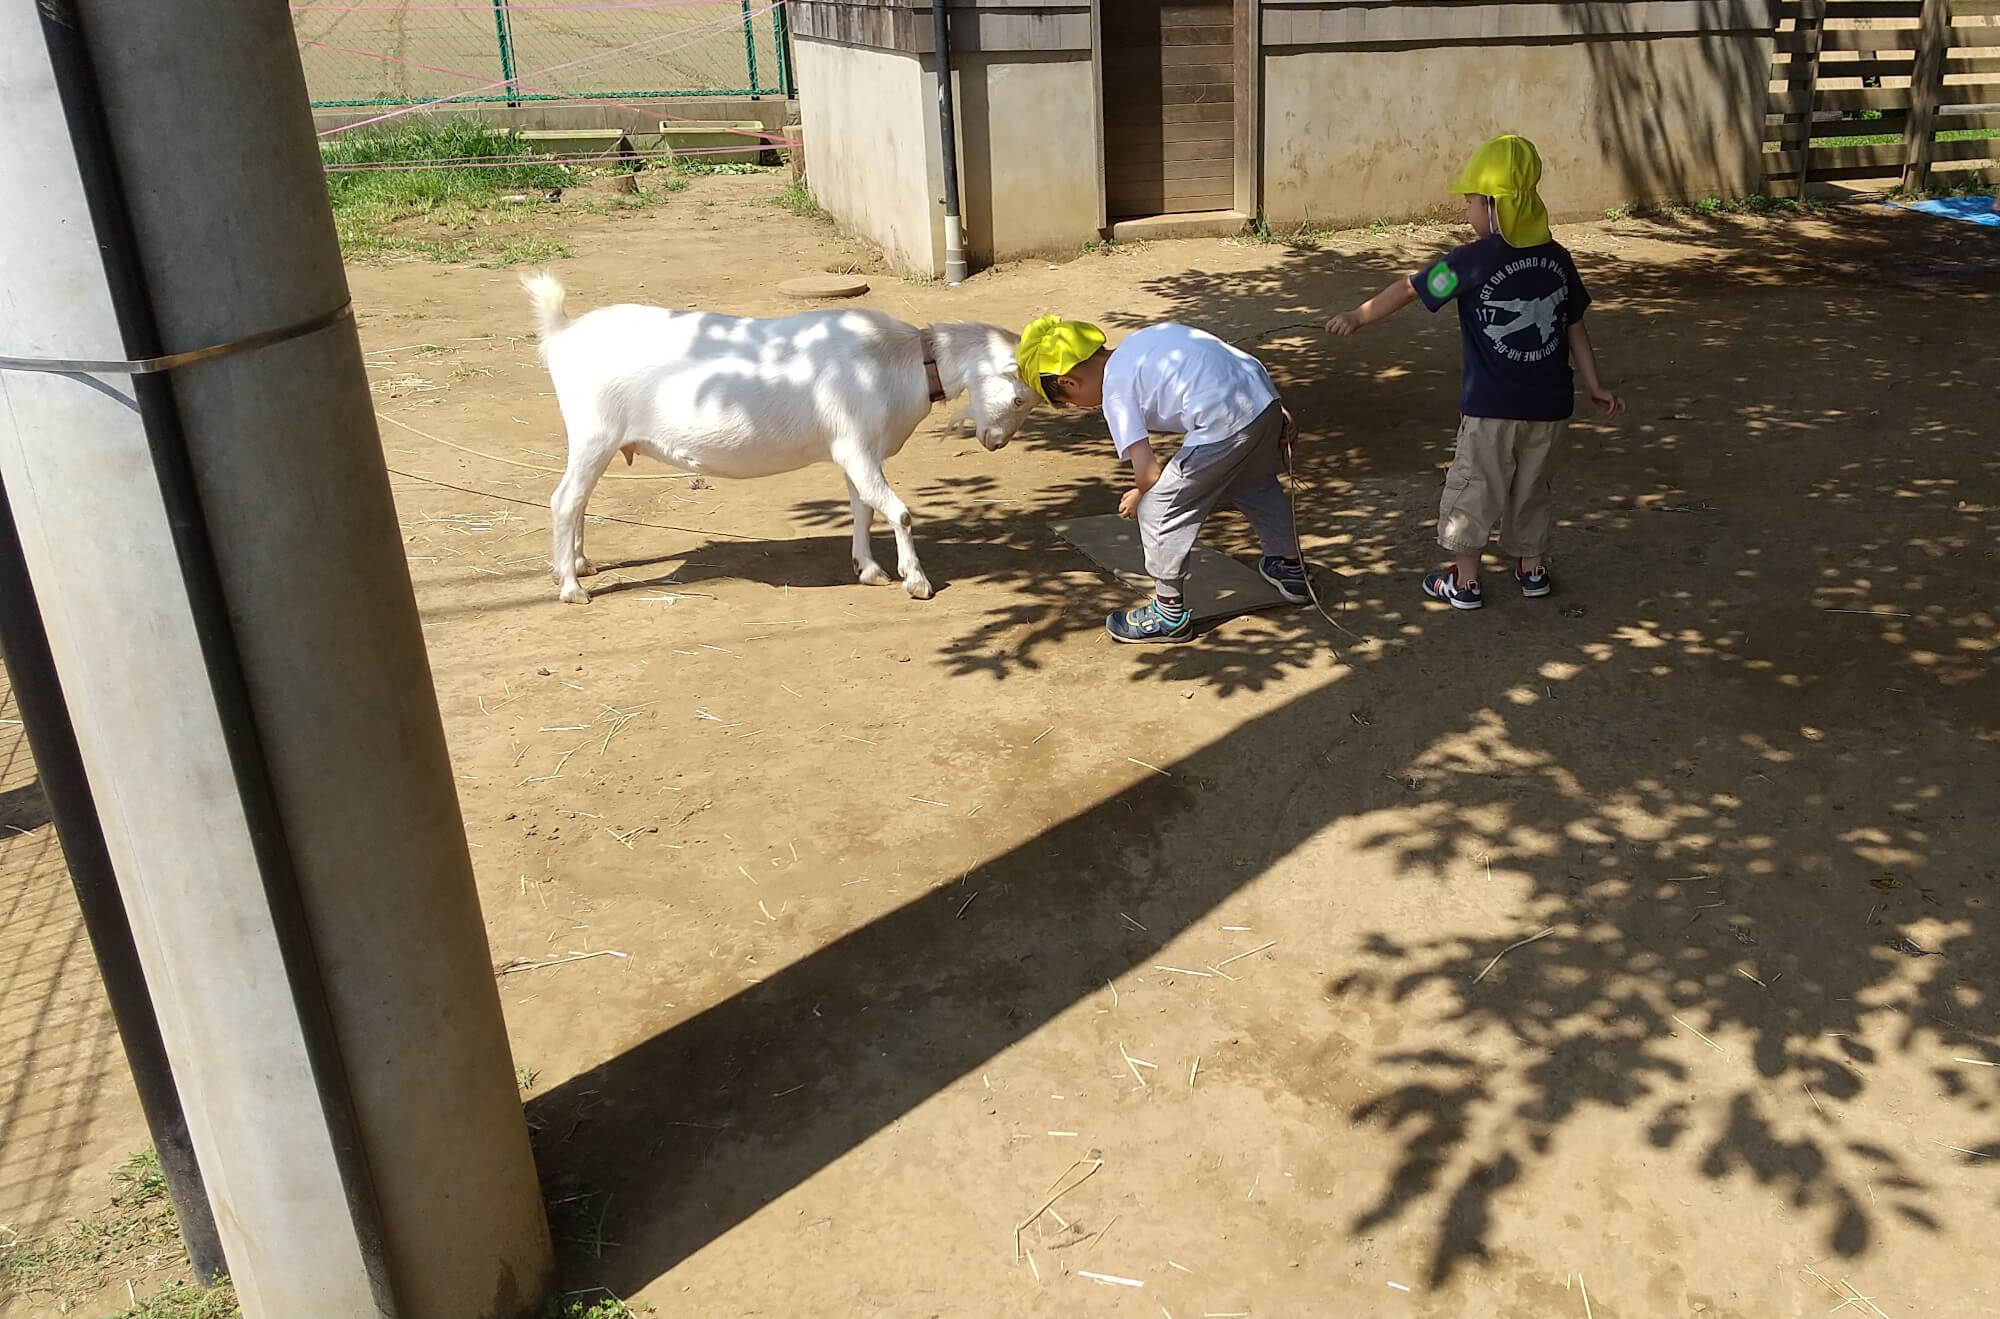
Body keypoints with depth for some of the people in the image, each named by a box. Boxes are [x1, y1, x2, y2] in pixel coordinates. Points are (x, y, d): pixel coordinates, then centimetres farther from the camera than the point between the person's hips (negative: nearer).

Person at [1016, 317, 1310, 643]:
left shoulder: (1116, 392, -1)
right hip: (1267, 396, 9)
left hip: (1226, 424, -9)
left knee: (1159, 509, 5)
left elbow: (1149, 474, -5)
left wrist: (1138, 497, 19)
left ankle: (1170, 614, 17)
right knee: (1256, 484, 35)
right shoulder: (1141, 339, 22)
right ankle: (1290, 569, 53)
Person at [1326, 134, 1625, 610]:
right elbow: (1575, 330, 8)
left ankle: (1464, 580, 15)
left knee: (1473, 489, 10)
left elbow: (1410, 289, -7)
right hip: (1550, 405, 5)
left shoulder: (1474, 260, -14)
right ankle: (1533, 567, 31)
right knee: (1532, 487, 21)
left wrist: (1358, 317, 3)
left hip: (1491, 408, -5)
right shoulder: (1557, 258, 1)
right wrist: (1594, 386, 16)